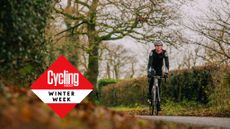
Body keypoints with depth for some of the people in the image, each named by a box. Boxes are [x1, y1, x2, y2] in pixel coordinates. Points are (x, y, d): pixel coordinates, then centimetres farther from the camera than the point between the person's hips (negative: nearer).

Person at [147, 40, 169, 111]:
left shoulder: (164, 52, -19)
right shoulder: (152, 52, -23)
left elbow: (166, 63, -23)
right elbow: (149, 62, -31)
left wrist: (166, 72, -35)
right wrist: (148, 72, -42)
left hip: (159, 69, 1)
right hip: (153, 68, -1)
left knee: (158, 86, -6)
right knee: (151, 81, -27)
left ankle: (158, 103, -5)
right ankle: (149, 96, -8)